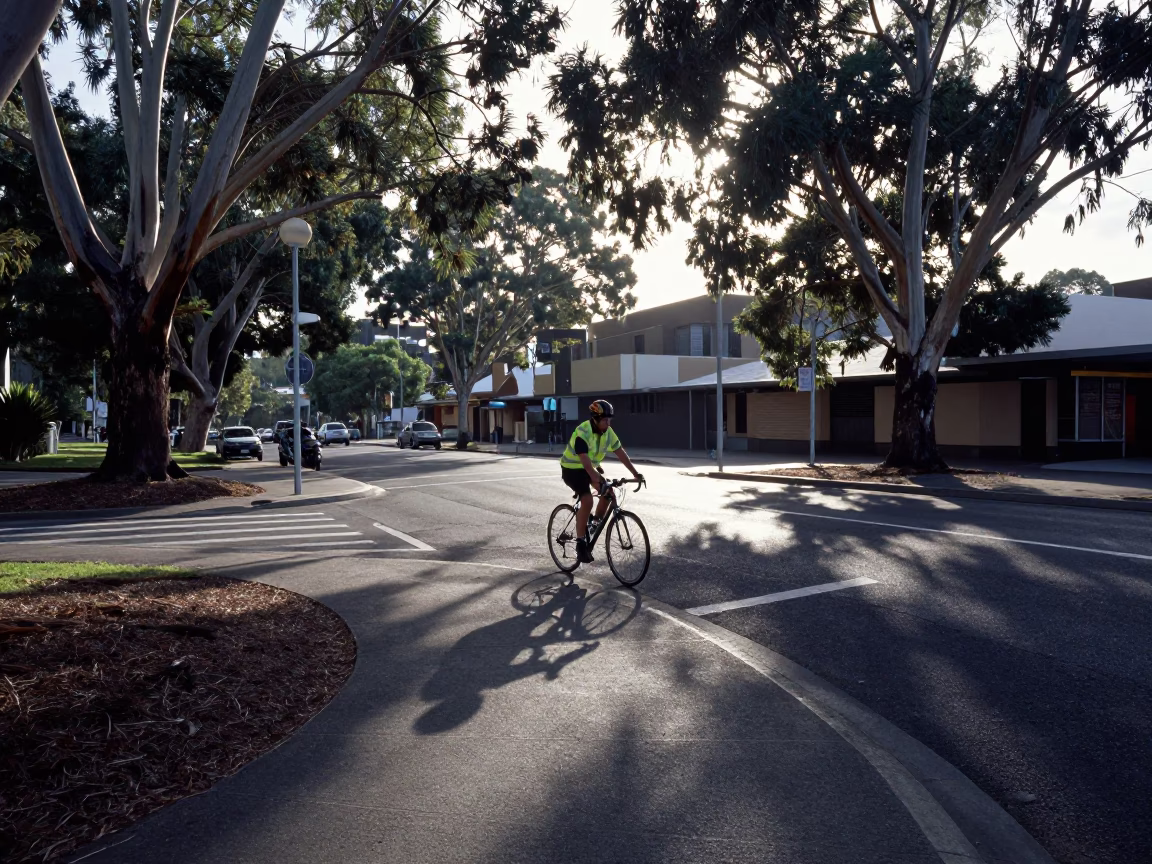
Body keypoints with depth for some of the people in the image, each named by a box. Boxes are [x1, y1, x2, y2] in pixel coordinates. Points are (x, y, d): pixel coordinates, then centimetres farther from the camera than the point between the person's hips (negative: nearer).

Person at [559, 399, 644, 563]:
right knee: (587, 501, -24)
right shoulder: (583, 432, -29)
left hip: (591, 467, 7)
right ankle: (580, 543, -17)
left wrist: (635, 473, -7)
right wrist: (595, 478, -52)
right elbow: (584, 458, -39)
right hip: (572, 469, -7)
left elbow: (620, 453, -3)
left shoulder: (608, 432, -7)